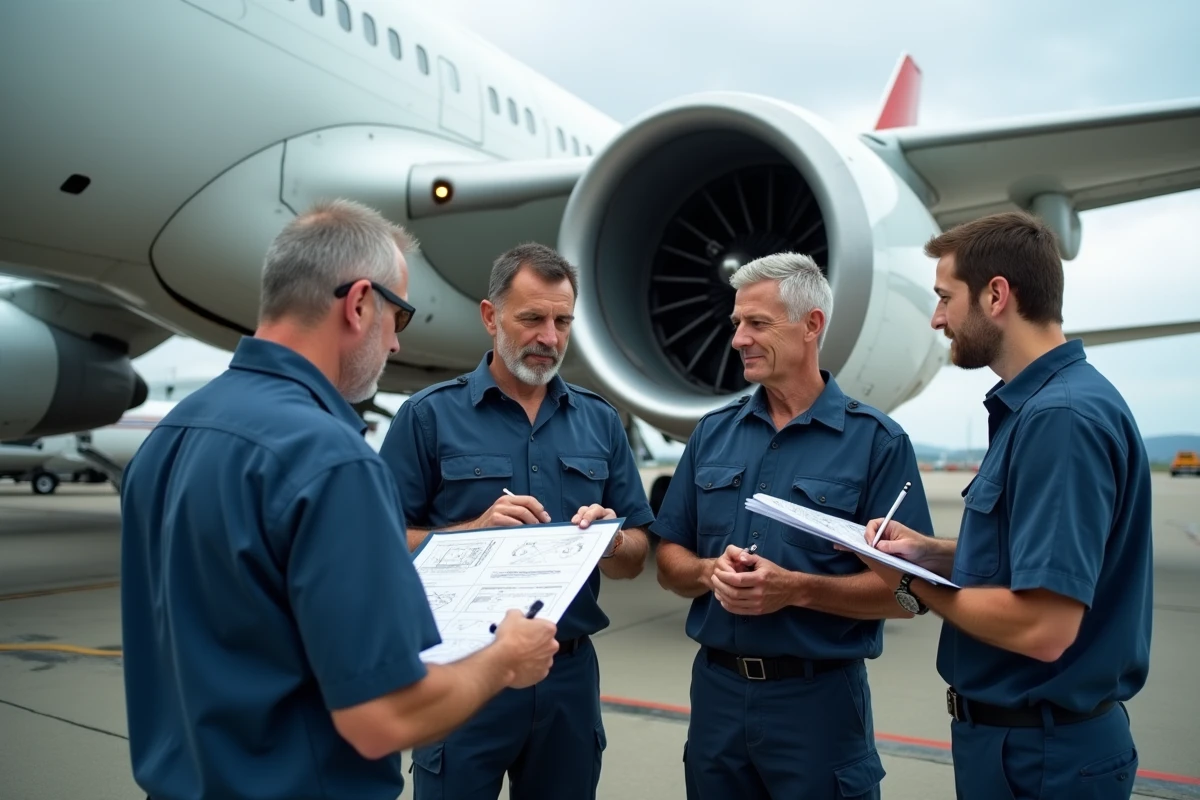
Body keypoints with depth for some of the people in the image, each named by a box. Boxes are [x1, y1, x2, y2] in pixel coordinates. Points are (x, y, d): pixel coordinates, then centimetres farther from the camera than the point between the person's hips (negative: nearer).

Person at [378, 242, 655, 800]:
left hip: (571, 672, 4)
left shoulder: (600, 422, 5)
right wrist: (475, 531, -21)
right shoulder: (429, 416, -5)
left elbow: (634, 559, 7)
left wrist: (610, 540, -14)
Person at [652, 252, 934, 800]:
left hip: (818, 697, -4)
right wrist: (710, 571, -13)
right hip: (715, 688, 4)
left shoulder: (876, 441, -8)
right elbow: (669, 563, 8)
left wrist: (798, 589, -22)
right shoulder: (712, 433, 4)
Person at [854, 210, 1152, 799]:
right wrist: (929, 552, 0)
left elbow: (1041, 627, -30)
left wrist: (914, 585, -15)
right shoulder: (1033, 404, 7)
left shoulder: (1061, 416, -26)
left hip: (1038, 750, -9)